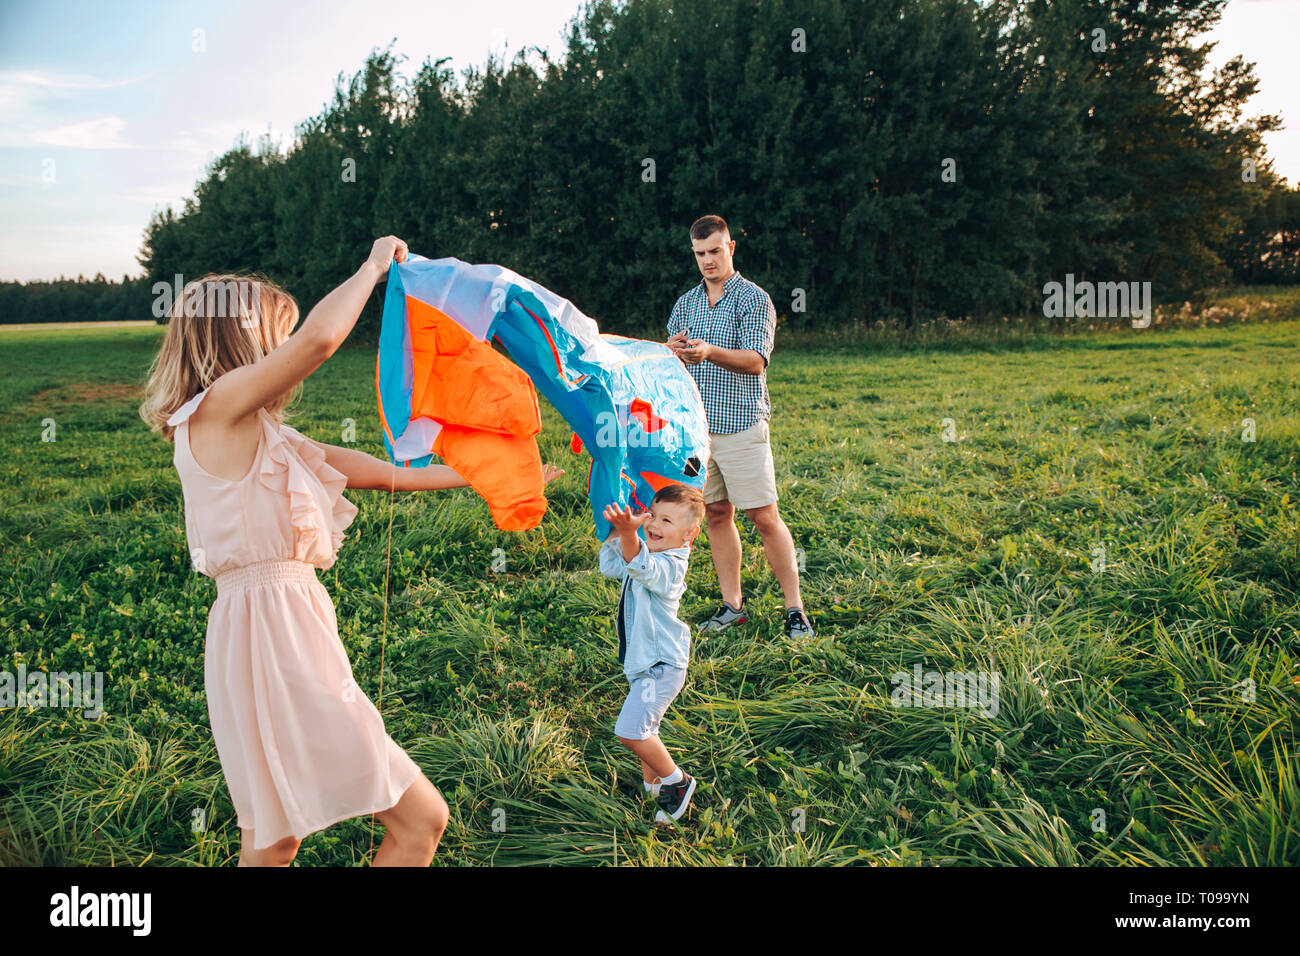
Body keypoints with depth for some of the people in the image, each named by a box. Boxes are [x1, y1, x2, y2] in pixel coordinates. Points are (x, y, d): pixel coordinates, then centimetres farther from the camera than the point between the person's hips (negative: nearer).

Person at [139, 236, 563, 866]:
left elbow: (389, 474, 19)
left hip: (282, 630, 10)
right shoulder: (218, 407, -9)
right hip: (271, 636, -10)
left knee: (272, 840, 20)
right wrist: (377, 263, -8)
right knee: (421, 820, -4)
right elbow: (320, 337, -26)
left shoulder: (265, 435, 17)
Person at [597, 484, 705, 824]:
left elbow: (640, 566, -47)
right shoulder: (648, 554, 7)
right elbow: (611, 566, 18)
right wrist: (618, 533, 3)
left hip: (661, 665, -10)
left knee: (630, 730, -16)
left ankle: (676, 780, 4)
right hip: (646, 660, 10)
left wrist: (629, 534, -67)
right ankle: (652, 786, 40)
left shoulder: (668, 565, -24)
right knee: (644, 729, 22)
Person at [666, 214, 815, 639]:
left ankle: (795, 609, 5)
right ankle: (732, 605, 17)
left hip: (741, 425, -5)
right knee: (716, 516, 8)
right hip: (696, 425, 5)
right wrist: (674, 351, -9)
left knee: (765, 518, -4)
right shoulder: (685, 303, 15)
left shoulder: (754, 299, -2)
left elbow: (756, 361, -14)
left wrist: (710, 353, -31)